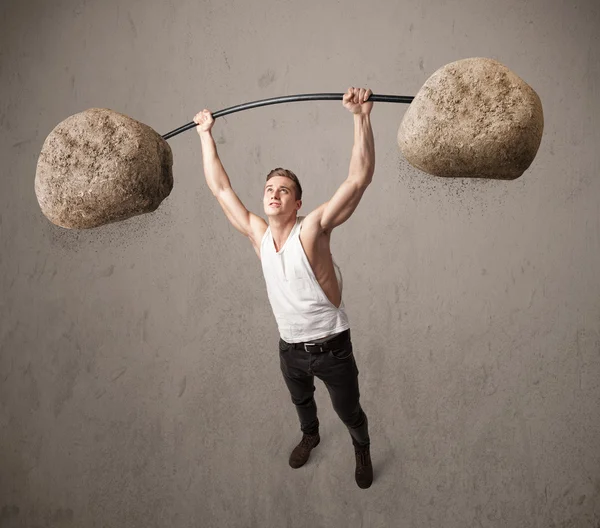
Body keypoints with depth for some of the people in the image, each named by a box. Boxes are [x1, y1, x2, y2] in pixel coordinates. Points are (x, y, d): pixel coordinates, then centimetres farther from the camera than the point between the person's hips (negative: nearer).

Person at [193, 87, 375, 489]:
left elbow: (359, 178, -31)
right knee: (301, 401, 31)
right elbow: (220, 187, -1)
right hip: (291, 349, 5)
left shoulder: (313, 229, -21)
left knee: (349, 412, 18)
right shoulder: (257, 235, -8)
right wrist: (206, 134, 1)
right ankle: (310, 436, 63)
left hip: (332, 347, -4)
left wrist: (361, 117, -39)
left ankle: (363, 449, 51)